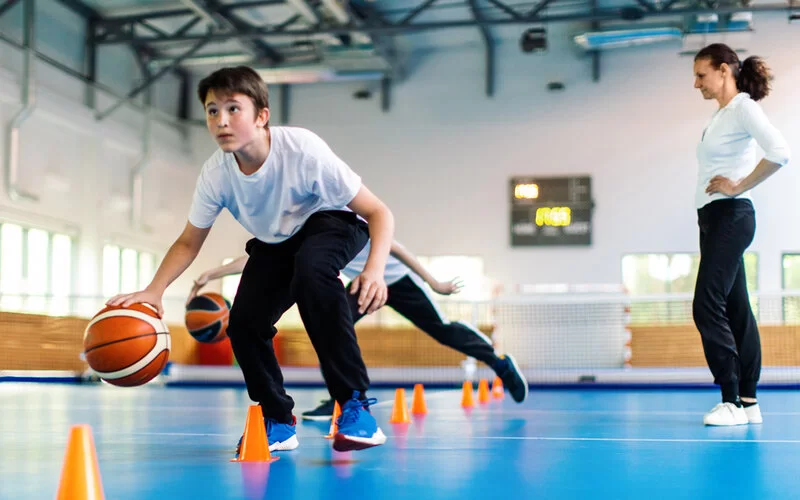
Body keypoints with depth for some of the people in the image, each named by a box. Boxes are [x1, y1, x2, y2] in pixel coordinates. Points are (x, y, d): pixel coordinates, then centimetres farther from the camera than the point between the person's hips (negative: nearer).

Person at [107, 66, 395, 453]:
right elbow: (189, 242, -6)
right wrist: (153, 291, -23)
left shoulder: (302, 150, -34)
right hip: (274, 242, 5)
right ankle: (278, 421, 14)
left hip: (332, 223, -5)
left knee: (311, 269, -37)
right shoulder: (215, 173, -22)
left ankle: (355, 405, -29)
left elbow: (379, 213, -30)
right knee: (244, 323, -12)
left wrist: (374, 270, -48)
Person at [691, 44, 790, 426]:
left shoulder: (743, 108, -10)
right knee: (735, 310, 8)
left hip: (730, 217, -9)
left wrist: (739, 187, -18)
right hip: (713, 218, 9)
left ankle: (732, 402, -9)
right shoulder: (721, 115, 17)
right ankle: (748, 401, 12)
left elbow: (779, 153, -24)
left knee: (707, 307, -13)